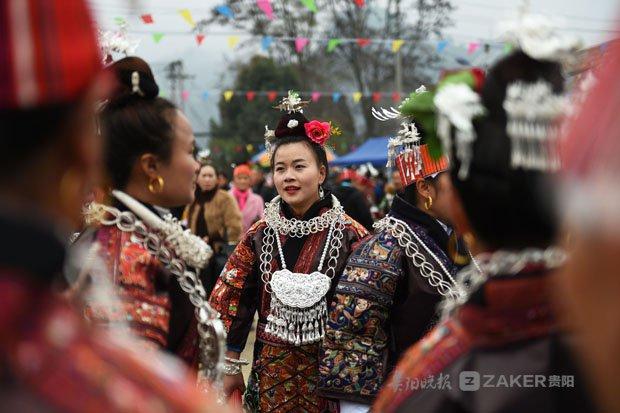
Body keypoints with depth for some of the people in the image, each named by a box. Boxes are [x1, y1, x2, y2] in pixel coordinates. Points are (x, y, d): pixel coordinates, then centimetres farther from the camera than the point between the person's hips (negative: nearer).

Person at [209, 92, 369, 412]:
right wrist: (230, 368, 1)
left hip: (330, 367, -2)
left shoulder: (350, 235, -6)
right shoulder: (260, 235, 0)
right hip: (272, 370, 2)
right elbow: (229, 300, 3)